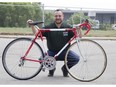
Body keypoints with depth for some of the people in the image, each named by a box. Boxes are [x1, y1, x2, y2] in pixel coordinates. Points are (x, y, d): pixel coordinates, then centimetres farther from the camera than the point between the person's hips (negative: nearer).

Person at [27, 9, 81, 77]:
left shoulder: (68, 27, -1)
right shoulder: (49, 27, -1)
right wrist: (32, 26, -22)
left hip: (65, 52, 0)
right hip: (52, 52, 0)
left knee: (76, 58, -24)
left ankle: (65, 68, 9)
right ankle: (51, 69, 11)